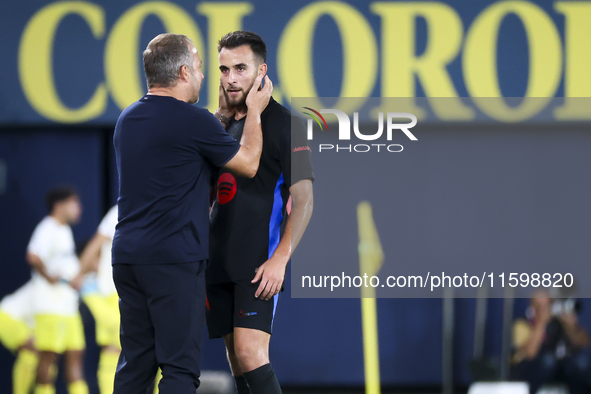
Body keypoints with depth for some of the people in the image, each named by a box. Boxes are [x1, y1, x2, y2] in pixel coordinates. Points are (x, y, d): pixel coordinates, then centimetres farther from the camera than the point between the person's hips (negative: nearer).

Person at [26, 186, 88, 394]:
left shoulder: (64, 231, 19)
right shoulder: (48, 230, -13)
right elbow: (33, 256, -29)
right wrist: (49, 277, -18)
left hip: (68, 305, 10)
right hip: (50, 305, -10)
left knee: (75, 353, 7)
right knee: (49, 355, -8)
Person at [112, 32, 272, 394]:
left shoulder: (128, 119, 13)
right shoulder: (193, 120, -11)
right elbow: (248, 164, 0)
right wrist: (255, 112, 15)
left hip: (127, 255, 8)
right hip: (174, 258, -8)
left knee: (135, 364, 10)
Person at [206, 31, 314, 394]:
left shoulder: (281, 122, -4)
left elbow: (303, 198, -9)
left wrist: (279, 259, -19)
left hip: (259, 262, -7)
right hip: (218, 261, 7)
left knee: (250, 352, -19)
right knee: (236, 358, 5)